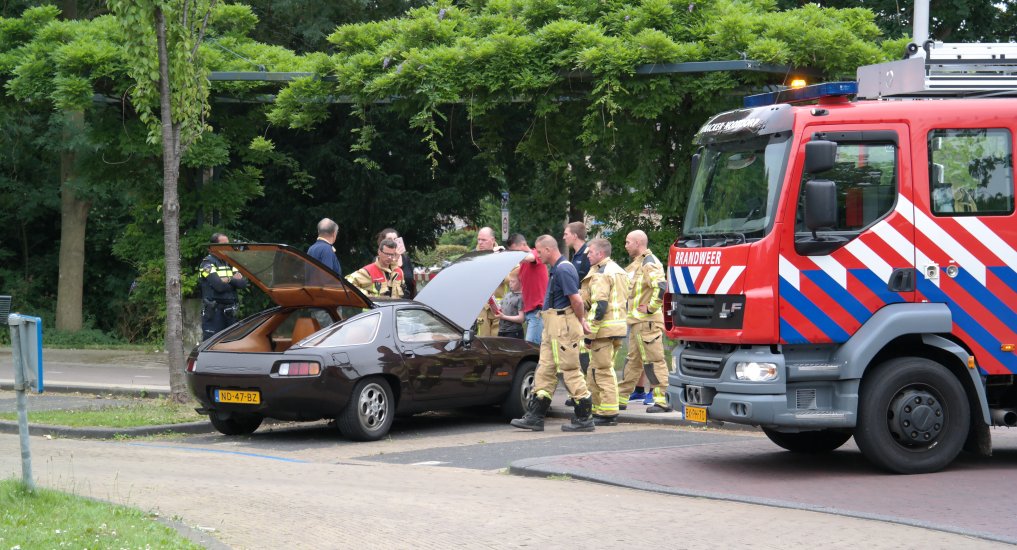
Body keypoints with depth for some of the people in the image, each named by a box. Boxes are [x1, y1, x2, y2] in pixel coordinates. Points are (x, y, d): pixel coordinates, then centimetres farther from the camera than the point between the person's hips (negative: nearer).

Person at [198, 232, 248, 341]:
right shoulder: (208, 263, -5)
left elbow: (243, 283, 5)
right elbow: (219, 286, -19)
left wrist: (229, 280, -11)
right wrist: (234, 280, -2)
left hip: (230, 312, 7)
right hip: (213, 312, -7)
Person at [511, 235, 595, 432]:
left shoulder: (563, 270, -17)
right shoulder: (558, 269, 16)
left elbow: (576, 300, -20)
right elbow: (576, 299, 22)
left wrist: (580, 321, -5)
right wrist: (582, 321, 19)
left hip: (563, 326, -11)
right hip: (552, 327, 11)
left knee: (570, 371, -5)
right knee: (544, 370, 9)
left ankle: (584, 419, 0)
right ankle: (535, 417, 10)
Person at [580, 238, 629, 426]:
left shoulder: (600, 274, -13)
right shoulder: (619, 271, 18)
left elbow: (599, 306, -20)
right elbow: (624, 301, 23)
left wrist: (590, 334, -18)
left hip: (604, 330, -10)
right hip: (618, 328, 10)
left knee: (602, 371, -5)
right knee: (605, 369, 16)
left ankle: (607, 414, -5)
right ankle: (601, 410, 21)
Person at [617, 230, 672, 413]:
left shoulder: (650, 263, -14)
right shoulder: (637, 264, 18)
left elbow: (661, 286, -30)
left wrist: (650, 308, -22)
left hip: (647, 322, -11)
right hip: (637, 322, 11)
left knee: (654, 360, -8)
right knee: (633, 360, 15)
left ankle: (662, 401, -7)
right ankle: (622, 398, 22)